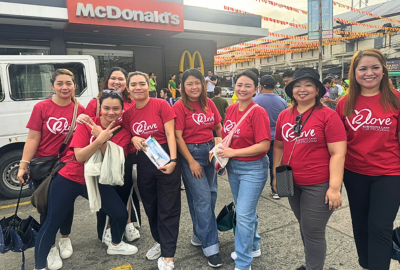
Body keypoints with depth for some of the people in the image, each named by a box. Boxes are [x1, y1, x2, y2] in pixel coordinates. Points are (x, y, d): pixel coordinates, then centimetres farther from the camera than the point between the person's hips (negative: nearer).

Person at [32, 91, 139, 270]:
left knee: (121, 214, -1)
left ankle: (116, 245, 30)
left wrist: (103, 140, -27)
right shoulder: (86, 124, -14)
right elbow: (80, 156, -21)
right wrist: (99, 139, -34)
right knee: (52, 223, 1)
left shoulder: (123, 133, -6)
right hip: (69, 179, -3)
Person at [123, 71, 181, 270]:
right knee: (150, 205, 18)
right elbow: (129, 137, 15)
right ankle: (160, 241, 40)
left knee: (168, 207, 2)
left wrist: (173, 160, -22)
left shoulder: (161, 105, -9)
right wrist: (134, 138, -9)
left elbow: (170, 134, -12)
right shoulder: (128, 113, 5)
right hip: (143, 161, 6)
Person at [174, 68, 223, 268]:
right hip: (190, 153, -6)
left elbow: (218, 127, 14)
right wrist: (191, 161, -14)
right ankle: (210, 246, 9)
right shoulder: (180, 106, -10)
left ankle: (200, 235, 34)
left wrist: (220, 140, -5)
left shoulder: (209, 103, 5)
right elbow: (178, 137, -12)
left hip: (210, 151, 6)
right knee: (202, 199, -4)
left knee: (211, 195, 13)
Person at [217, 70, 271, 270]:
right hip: (233, 166, 7)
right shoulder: (230, 109, 3)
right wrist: (221, 151, -4)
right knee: (245, 211, 21)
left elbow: (264, 145, -22)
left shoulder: (258, 112, -17)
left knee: (244, 215, -3)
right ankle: (253, 247, 43)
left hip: (253, 168, -7)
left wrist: (233, 152, -22)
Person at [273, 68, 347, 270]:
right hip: (293, 183, 6)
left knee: (313, 231, 5)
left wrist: (334, 187, -19)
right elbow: (278, 146, 11)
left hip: (319, 185, -5)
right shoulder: (284, 116, 2)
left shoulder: (328, 115, -13)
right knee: (305, 227, 22)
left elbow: (338, 154, -16)